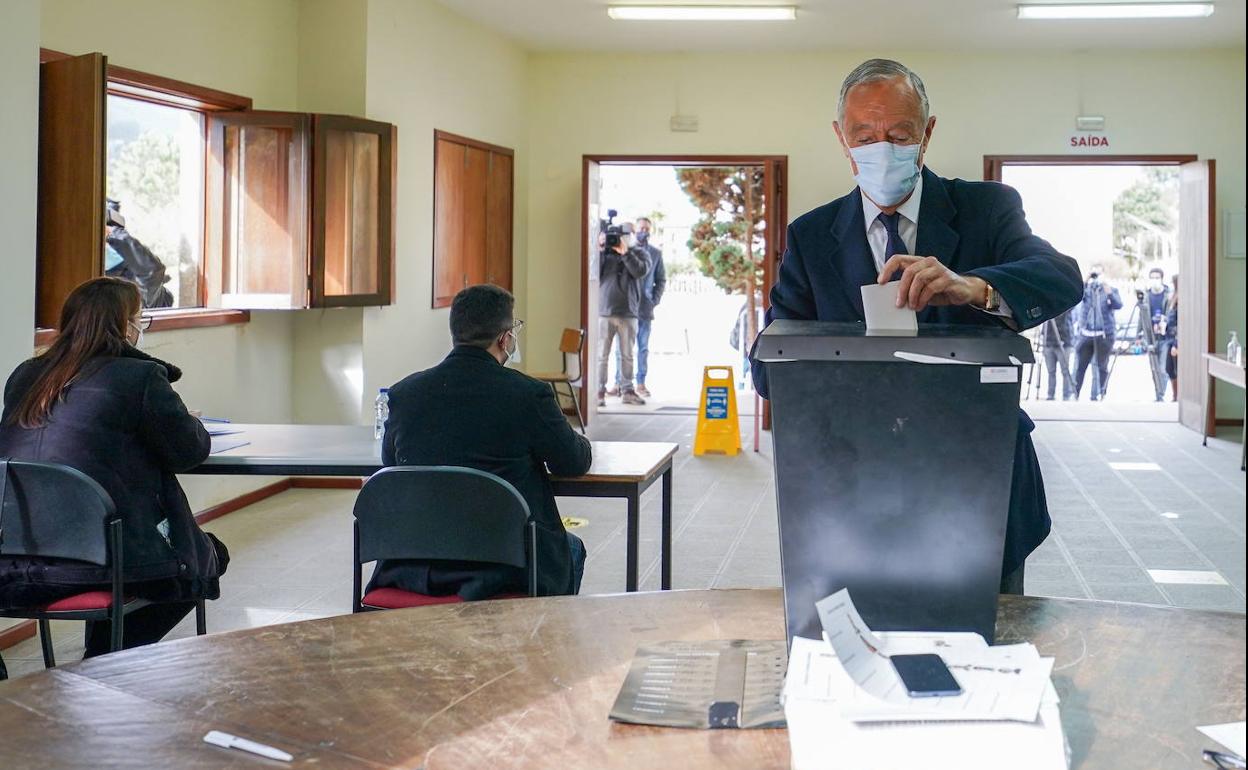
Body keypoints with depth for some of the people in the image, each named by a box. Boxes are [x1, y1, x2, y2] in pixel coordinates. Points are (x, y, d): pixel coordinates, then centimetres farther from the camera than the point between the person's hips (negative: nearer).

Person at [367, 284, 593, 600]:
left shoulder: (404, 392, -3)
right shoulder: (529, 394, -14)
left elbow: (390, 462, 12)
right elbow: (575, 463, 0)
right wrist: (579, 441, 24)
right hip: (505, 569, -4)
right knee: (572, 549, 29)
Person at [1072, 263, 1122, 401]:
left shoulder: (1111, 290, 7)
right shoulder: (1086, 288, 10)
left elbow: (1118, 305, -10)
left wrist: (1107, 290, -21)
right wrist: (1085, 280, -20)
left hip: (1104, 334, -1)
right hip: (1086, 333, 1)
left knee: (1102, 367, 1)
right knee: (1079, 366, -3)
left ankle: (1099, 395, 7)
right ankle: (1074, 394, 1)